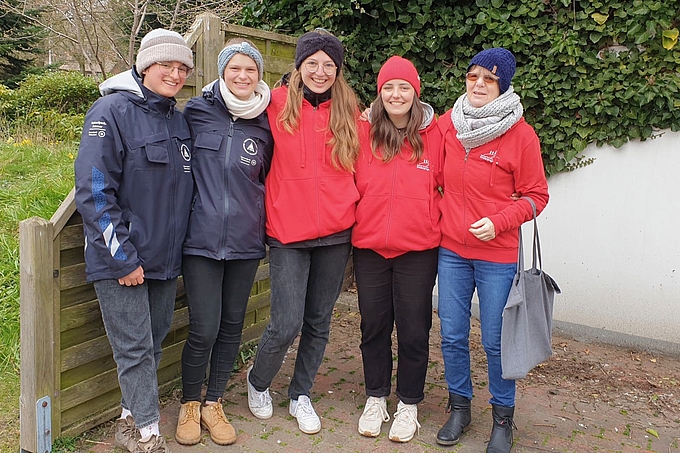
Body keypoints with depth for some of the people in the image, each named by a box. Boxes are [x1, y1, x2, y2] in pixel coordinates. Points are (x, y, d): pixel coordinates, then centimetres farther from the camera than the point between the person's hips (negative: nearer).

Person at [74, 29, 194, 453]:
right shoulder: (112, 111, -11)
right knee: (135, 347, 0)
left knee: (154, 340, 14)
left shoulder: (179, 120, 10)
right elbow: (94, 191, -16)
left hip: (166, 257, 7)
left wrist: (179, 245, 13)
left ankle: (132, 417, 31)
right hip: (120, 259, -7)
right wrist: (122, 257, -16)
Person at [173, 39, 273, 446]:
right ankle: (190, 404, 23)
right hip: (201, 239, -2)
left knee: (232, 325, 11)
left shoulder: (265, 124, 4)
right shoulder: (197, 112, -1)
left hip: (245, 240, 3)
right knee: (204, 329, -3)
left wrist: (261, 218, 10)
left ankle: (214, 403, 31)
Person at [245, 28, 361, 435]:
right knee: (286, 325, -4)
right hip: (288, 232, -3)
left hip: (336, 233, 3)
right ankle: (258, 383, 27)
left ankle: (301, 394, 34)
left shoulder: (350, 112, 4)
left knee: (319, 321, 12)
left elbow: (359, 169, 12)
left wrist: (358, 215, 6)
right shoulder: (277, 104, -3)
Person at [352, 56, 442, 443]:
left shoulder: (435, 134, -2)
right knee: (374, 326, 13)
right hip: (369, 247, 2)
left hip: (418, 250, -2)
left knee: (414, 329, 7)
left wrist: (437, 223, -2)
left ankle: (409, 404, 27)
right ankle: (376, 398, 32)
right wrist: (356, 222, 3)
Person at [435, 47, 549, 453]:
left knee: (497, 341, 7)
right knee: (452, 336, 11)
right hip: (451, 251, 3)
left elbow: (536, 195, -3)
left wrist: (498, 223, -16)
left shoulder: (521, 134, -8)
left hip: (497, 255, -3)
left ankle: (503, 418, 29)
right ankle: (459, 408, 32)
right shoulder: (446, 124, 2)